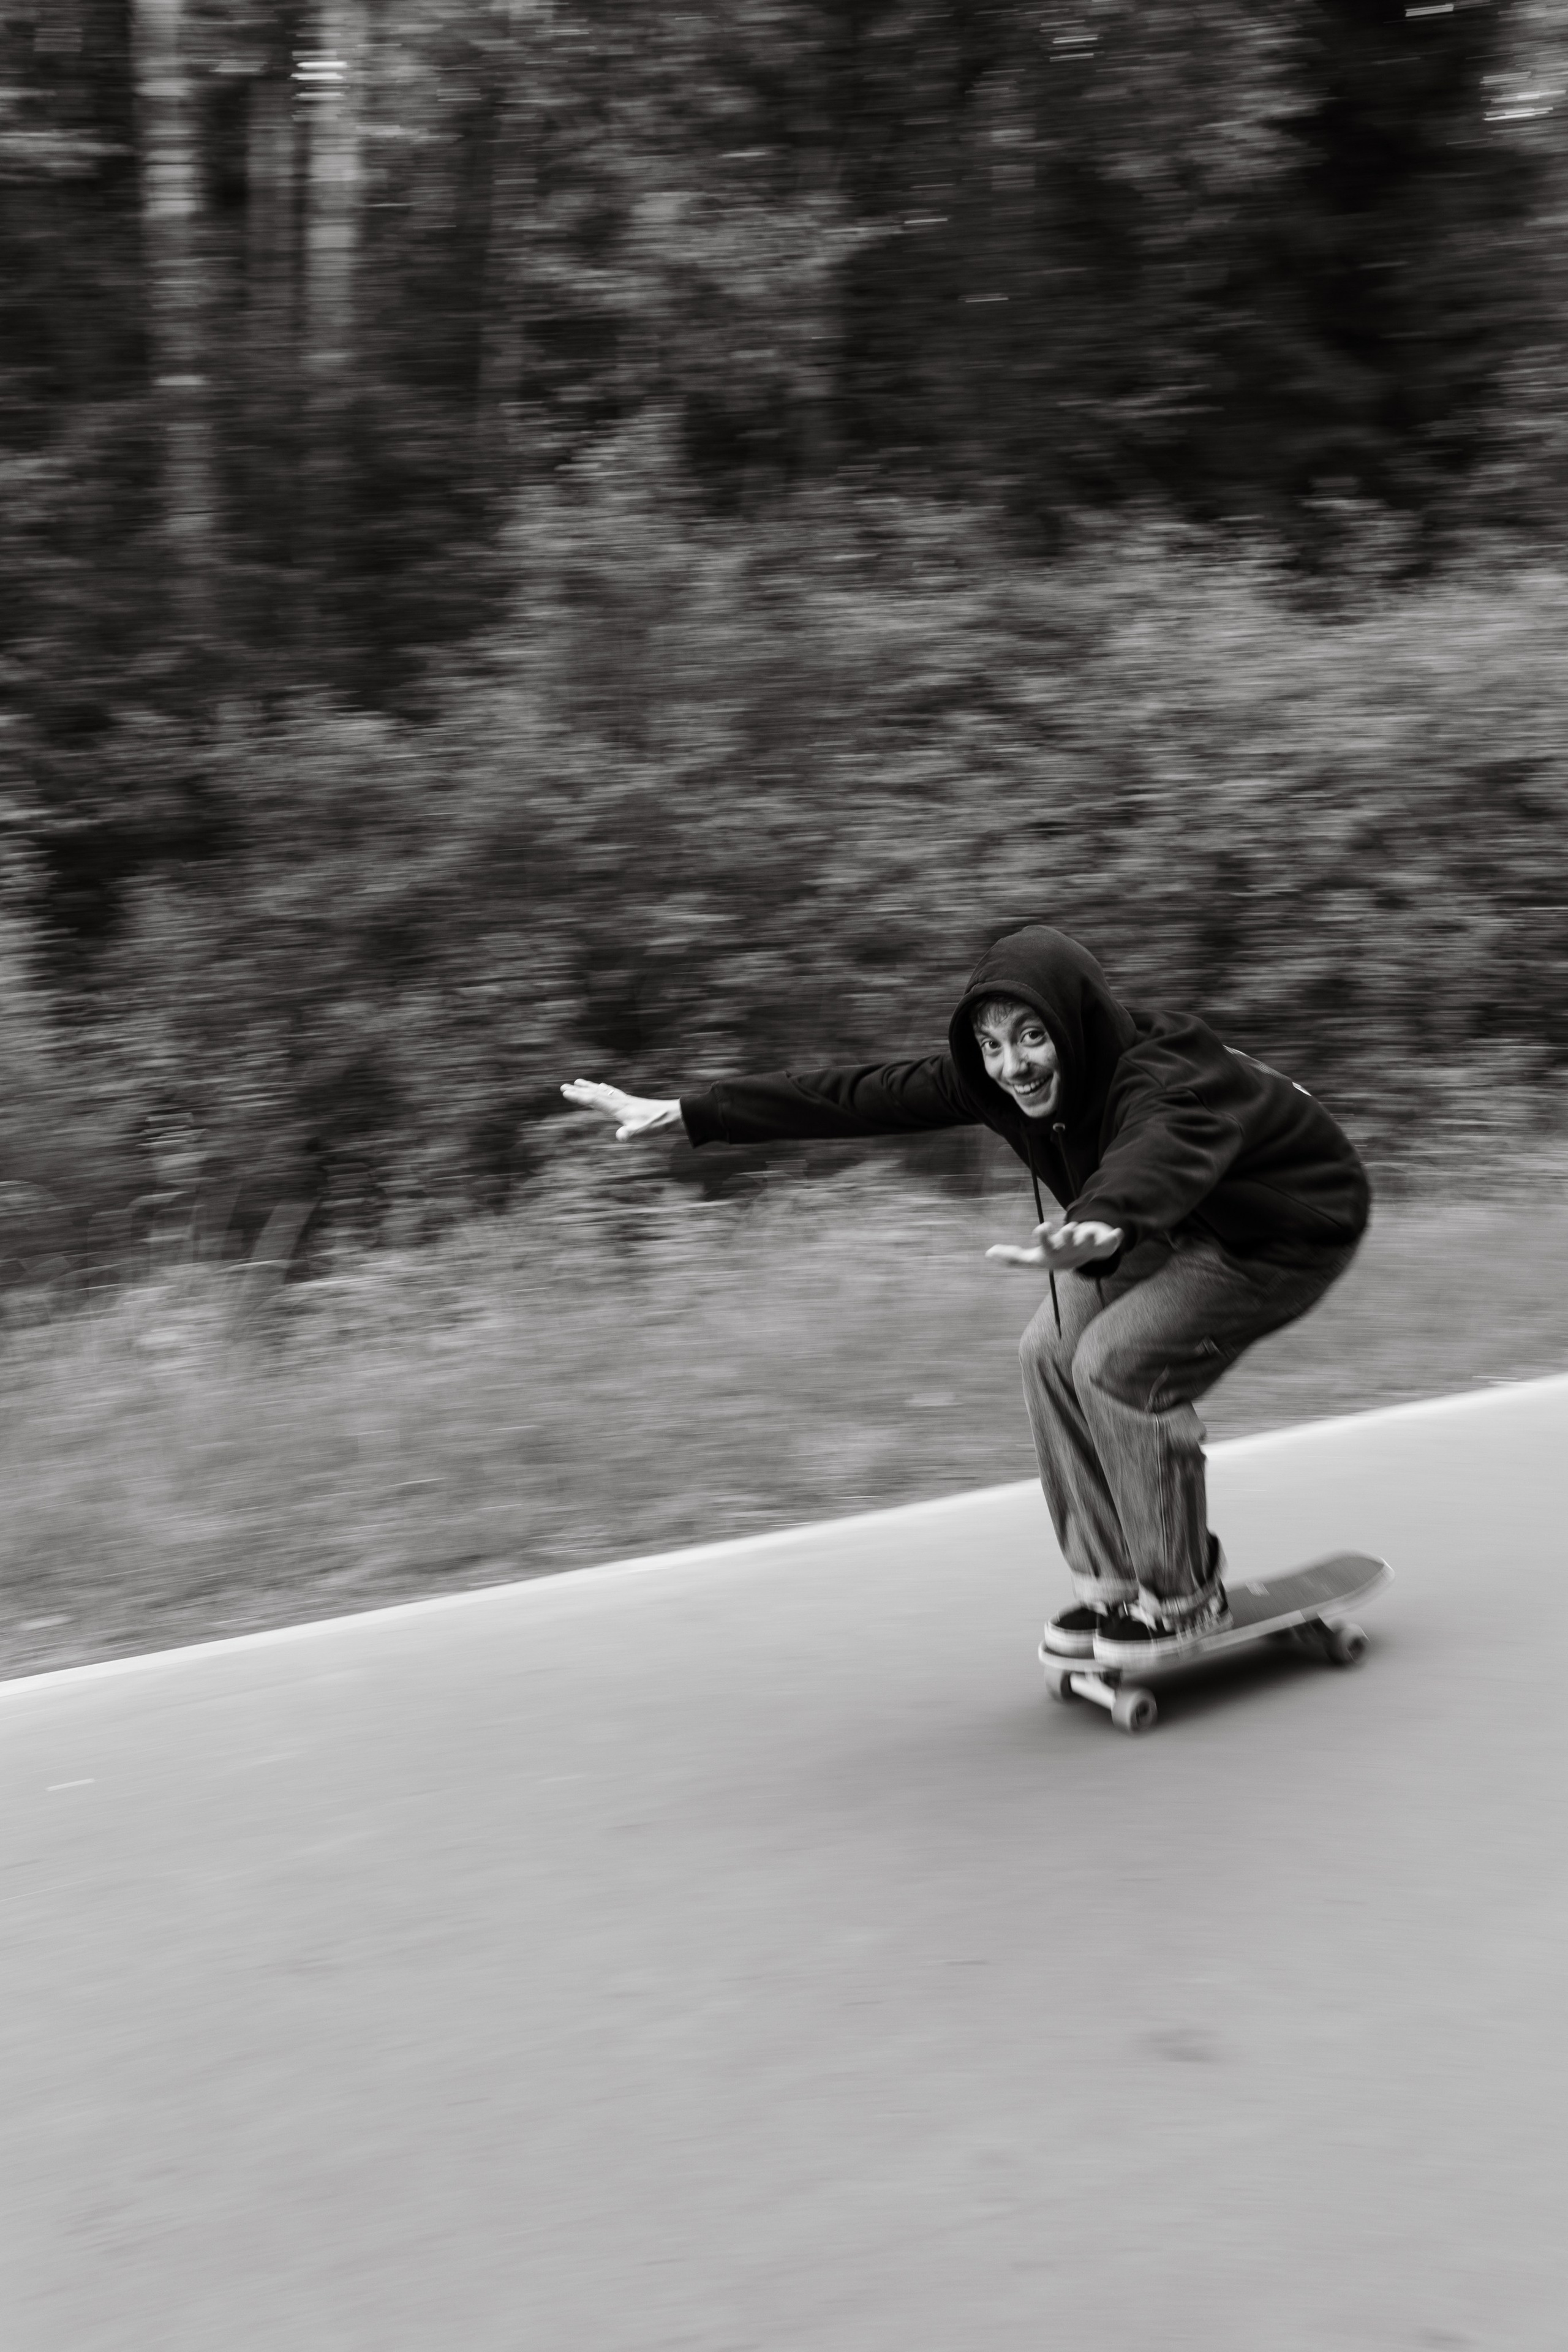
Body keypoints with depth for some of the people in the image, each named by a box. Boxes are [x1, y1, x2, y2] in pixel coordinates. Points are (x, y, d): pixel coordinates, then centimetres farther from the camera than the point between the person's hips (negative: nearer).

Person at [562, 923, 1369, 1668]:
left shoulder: (1167, 1078, -40)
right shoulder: (992, 1082, -17)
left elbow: (1159, 1157, -63)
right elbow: (856, 1094, -14)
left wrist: (1102, 1232, -86)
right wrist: (686, 1114, -17)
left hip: (1289, 1230, -8)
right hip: (1180, 1225, 8)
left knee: (1119, 1361, -22)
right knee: (1054, 1351, -5)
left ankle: (1184, 1597, -3)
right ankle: (1110, 1585, 9)